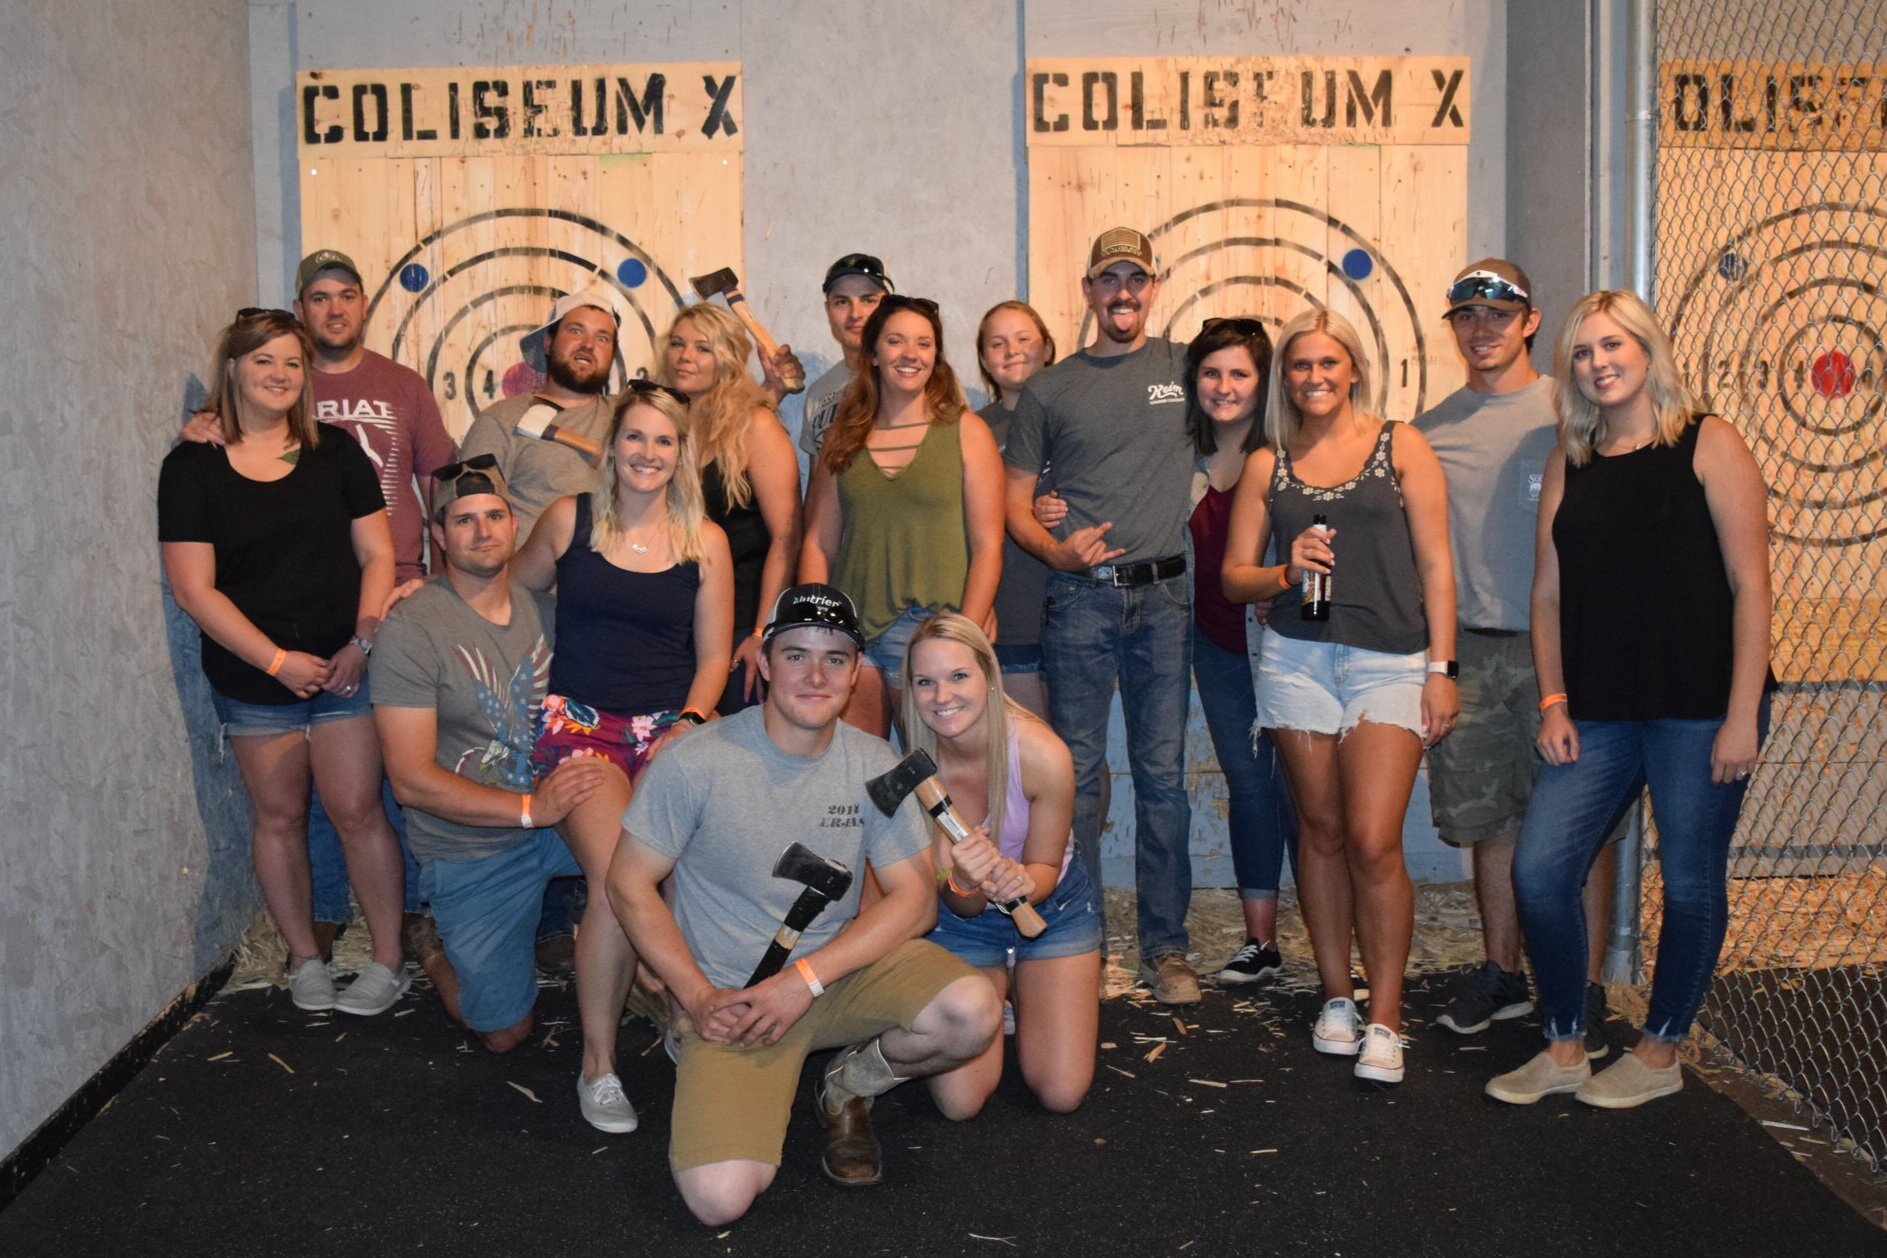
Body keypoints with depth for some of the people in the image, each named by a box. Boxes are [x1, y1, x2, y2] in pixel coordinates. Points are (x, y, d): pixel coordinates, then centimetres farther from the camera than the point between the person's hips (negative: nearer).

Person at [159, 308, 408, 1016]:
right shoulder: (192, 467, -2)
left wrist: (363, 642, -11)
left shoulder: (335, 453, 4)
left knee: (358, 811, -2)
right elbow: (194, 588, -7)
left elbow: (377, 555, 3)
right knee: (278, 817, 9)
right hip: (252, 680, 0)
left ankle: (389, 960, 8)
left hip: (343, 667, 0)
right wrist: (277, 660, -12)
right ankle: (305, 959, 24)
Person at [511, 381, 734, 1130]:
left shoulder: (704, 541, 9)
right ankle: (597, 1060, -11)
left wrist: (690, 723, -5)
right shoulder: (567, 520, 9)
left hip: (669, 726, 1)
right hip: (580, 722, -1)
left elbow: (713, 656, 10)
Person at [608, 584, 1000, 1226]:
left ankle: (848, 1088, 6)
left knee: (972, 1010, -26)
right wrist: (698, 997, -13)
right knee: (719, 1197, -22)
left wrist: (805, 979, -17)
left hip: (842, 967, 3)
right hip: (731, 996, -2)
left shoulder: (873, 763, -4)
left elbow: (915, 898, -6)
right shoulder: (698, 761, -12)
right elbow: (630, 885, -4)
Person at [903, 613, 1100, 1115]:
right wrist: (964, 885, -45)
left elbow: (1045, 869, -13)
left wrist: (1018, 881, -38)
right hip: (964, 918, 1)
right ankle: (997, 992, 20)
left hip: (1053, 908, -1)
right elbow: (959, 906, -20)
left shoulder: (1043, 754, -30)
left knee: (1062, 1093, -8)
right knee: (959, 1100, -9)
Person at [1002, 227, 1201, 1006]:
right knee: (1076, 773, 3)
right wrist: (1056, 550, -10)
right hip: (1079, 598, 0)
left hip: (1164, 597, 0)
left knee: (1163, 774, 3)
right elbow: (1013, 501, 9)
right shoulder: (1049, 389, 9)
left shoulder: (1185, 367, 9)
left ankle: (1165, 948, 12)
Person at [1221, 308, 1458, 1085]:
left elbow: (1435, 565, 2)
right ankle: (1336, 997, 21)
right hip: (1298, 661, 3)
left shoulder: (1401, 447, 5)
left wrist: (1441, 669, -4)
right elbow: (1233, 575, 11)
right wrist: (1285, 572, -11)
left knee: (1373, 842, -10)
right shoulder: (1267, 464, 11)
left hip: (1388, 663, -2)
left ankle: (1384, 1019, 1)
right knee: (1321, 832, 8)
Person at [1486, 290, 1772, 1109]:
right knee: (1538, 869, -2)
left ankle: (1659, 1054, 24)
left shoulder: (1708, 445, -3)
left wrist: (1742, 714, -12)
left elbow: (1749, 585, -7)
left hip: (1698, 708, -4)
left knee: (1691, 882, 6)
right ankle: (1564, 1050, 15)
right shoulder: (1569, 466, 11)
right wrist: (1553, 704, 3)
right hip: (1599, 713, 4)